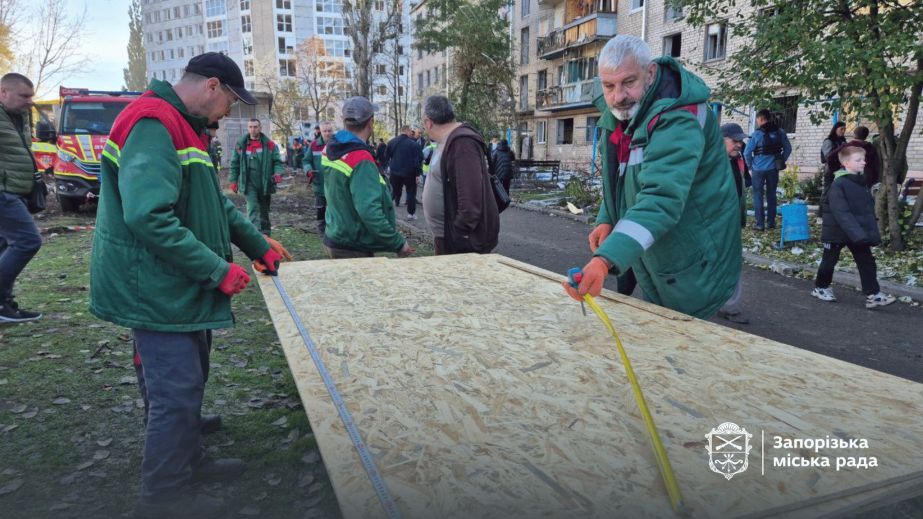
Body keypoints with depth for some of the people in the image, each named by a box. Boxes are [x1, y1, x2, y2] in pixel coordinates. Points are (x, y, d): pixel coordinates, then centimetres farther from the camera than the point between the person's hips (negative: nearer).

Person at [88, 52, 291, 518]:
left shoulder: (183, 128, 15)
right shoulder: (152, 124, -20)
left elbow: (216, 203, 21)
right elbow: (148, 217, -30)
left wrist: (259, 245, 17)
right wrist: (217, 269, -24)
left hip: (183, 288, 10)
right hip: (158, 291, -10)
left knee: (187, 383, 21)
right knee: (177, 393, -1)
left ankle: (188, 462, 38)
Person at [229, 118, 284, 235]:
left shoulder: (269, 144, 0)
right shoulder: (241, 145, 2)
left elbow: (277, 161, 1)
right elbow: (235, 164, 8)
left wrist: (278, 173, -18)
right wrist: (233, 181, 4)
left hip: (265, 183, 1)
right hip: (249, 184, -1)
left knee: (264, 210, 14)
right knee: (253, 209, -11)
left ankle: (266, 234, 28)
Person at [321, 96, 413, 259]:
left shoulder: (330, 149, 3)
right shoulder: (361, 160, -24)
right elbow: (369, 211, -31)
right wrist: (398, 243, -24)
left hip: (335, 239, 9)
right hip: (353, 249, -9)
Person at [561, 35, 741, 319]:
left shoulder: (679, 120, -30)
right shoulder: (616, 112, -1)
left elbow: (662, 199, -44)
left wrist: (605, 261, -56)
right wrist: (606, 220, -3)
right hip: (648, 262, 9)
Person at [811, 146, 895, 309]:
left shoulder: (861, 182, 5)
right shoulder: (838, 185, -20)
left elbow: (869, 209, 11)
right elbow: (842, 213, -28)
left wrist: (872, 232, 5)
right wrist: (857, 234, -34)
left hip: (859, 233, 7)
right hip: (837, 232, -7)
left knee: (867, 261, 2)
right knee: (829, 261, 10)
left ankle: (873, 295, 4)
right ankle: (820, 288, 28)